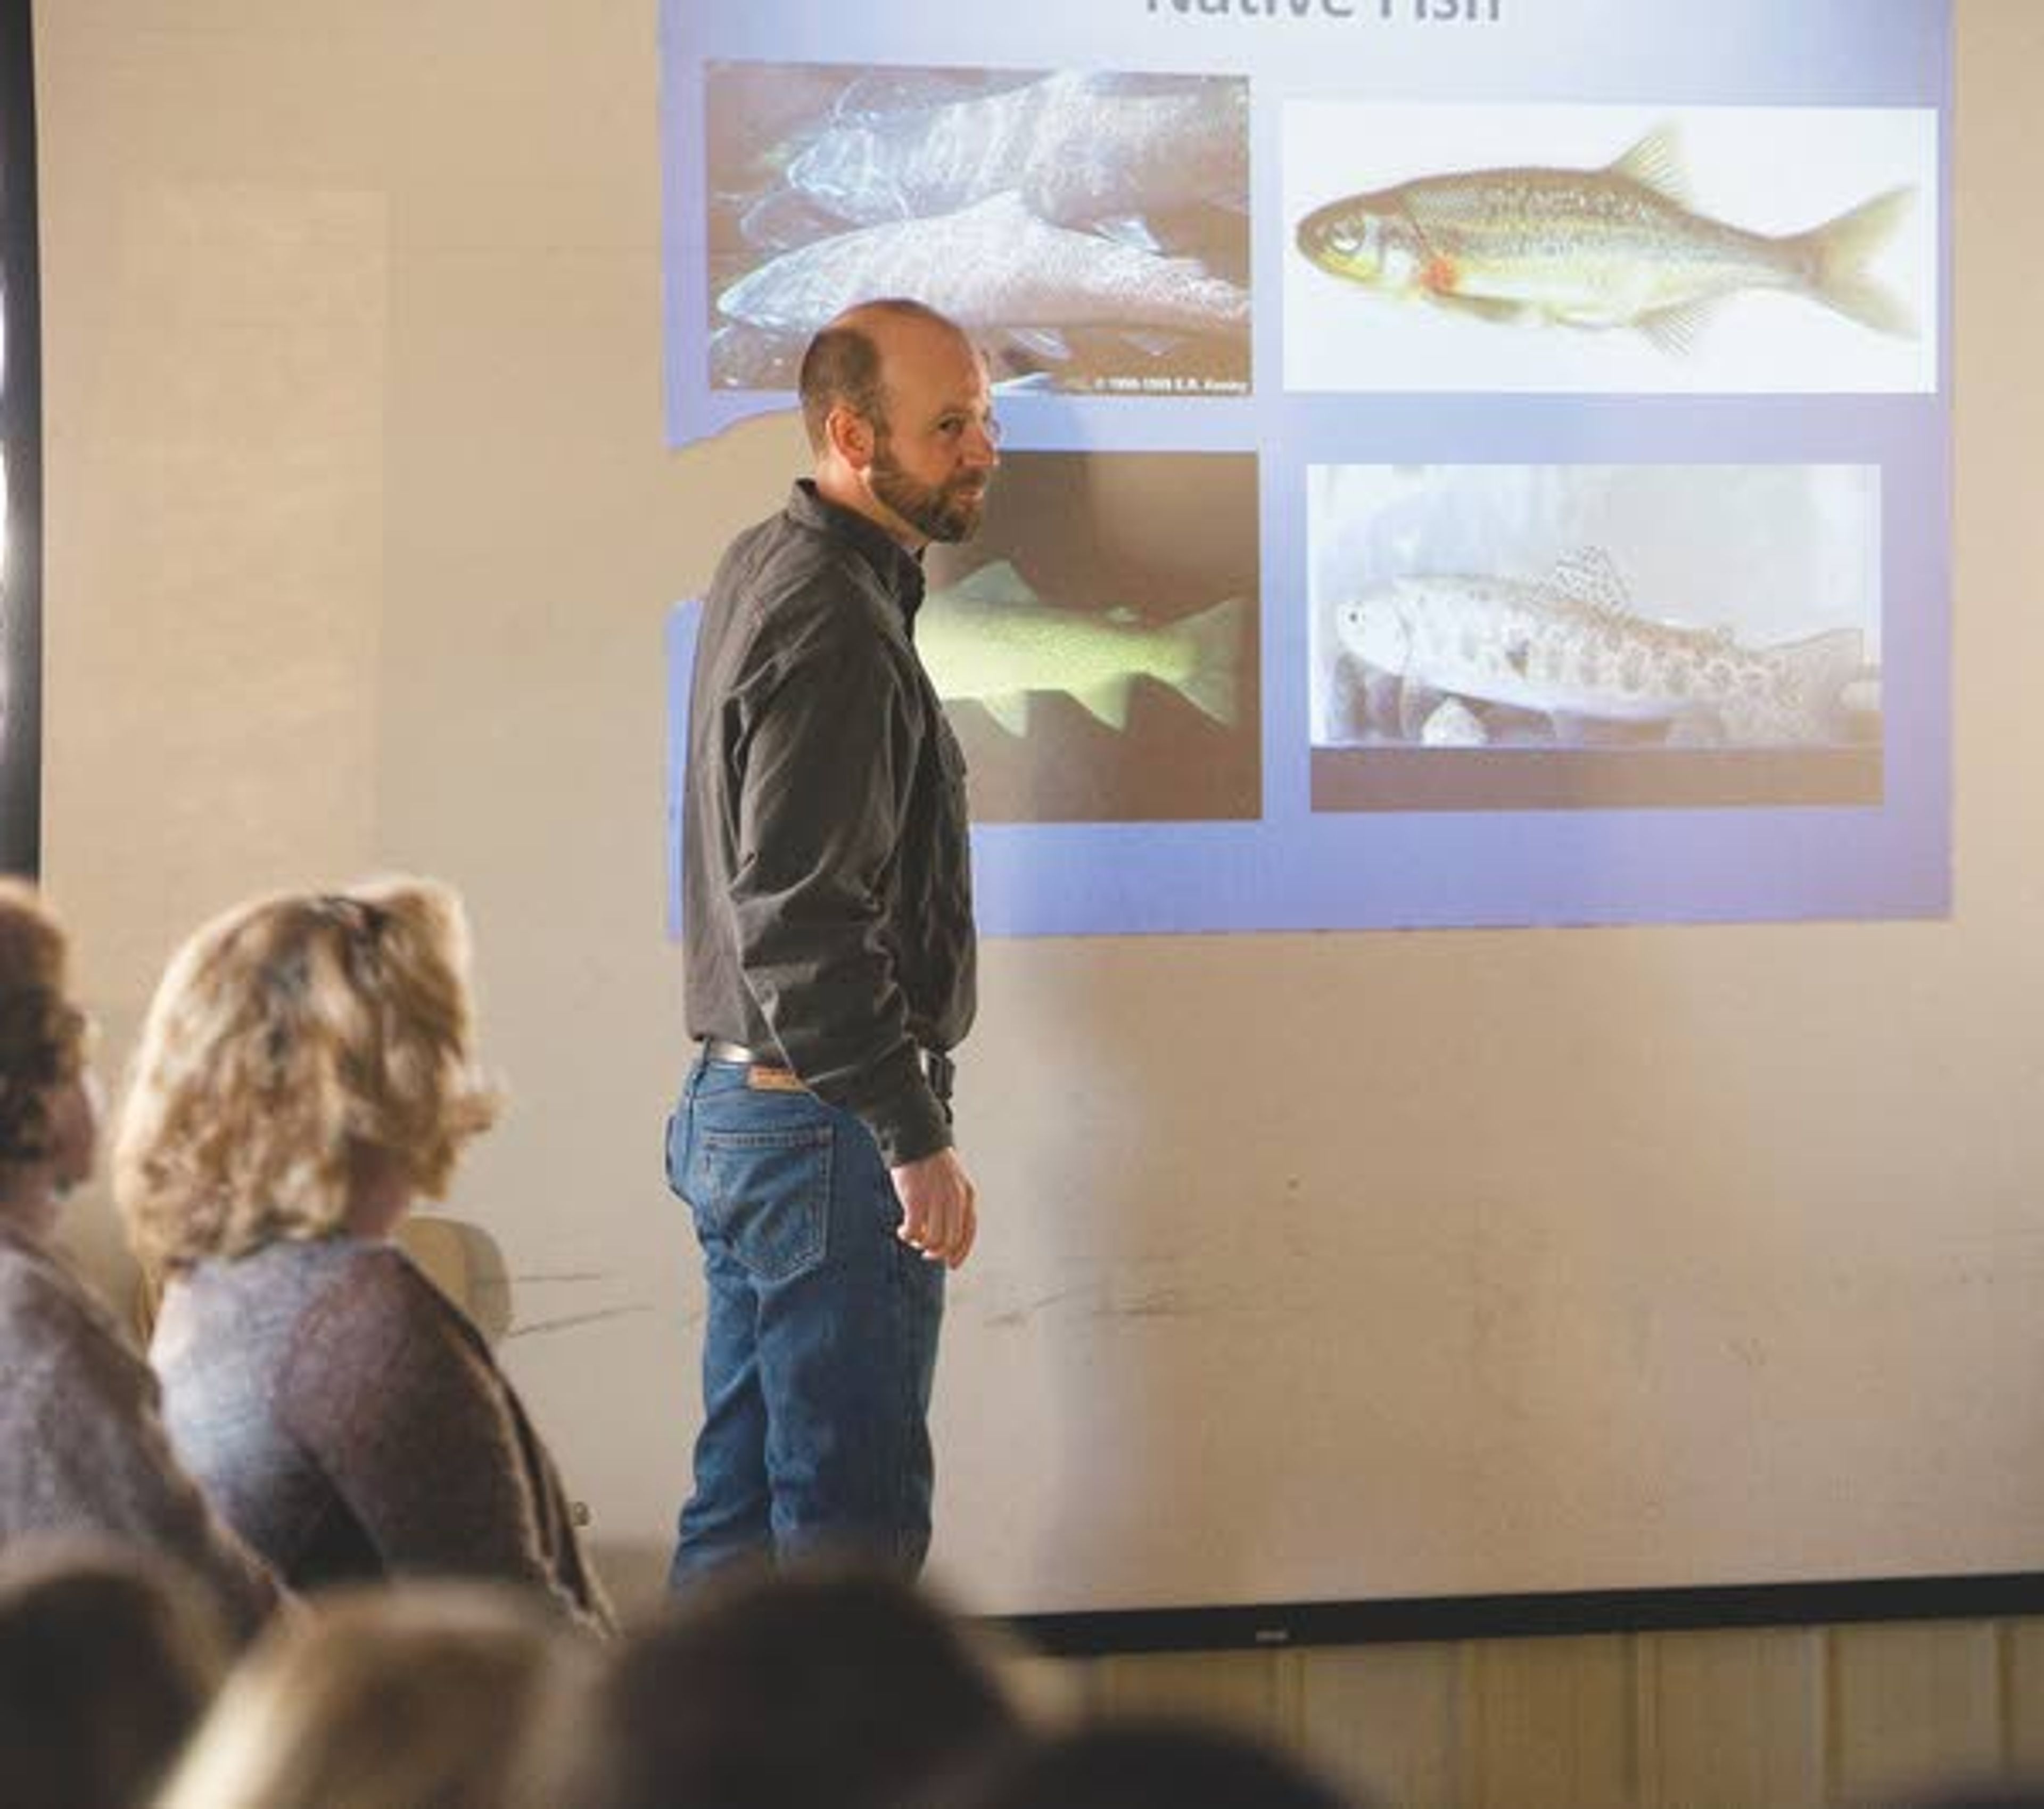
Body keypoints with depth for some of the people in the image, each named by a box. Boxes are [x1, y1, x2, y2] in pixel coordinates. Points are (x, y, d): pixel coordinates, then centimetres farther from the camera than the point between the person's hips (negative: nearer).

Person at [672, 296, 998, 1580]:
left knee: (743, 1511, 14)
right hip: (826, 1133, -10)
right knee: (853, 1522, -5)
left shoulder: (768, 566, 12)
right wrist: (916, 1135, -22)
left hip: (738, 1109, 10)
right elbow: (804, 922, -25)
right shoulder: (833, 625, -18)